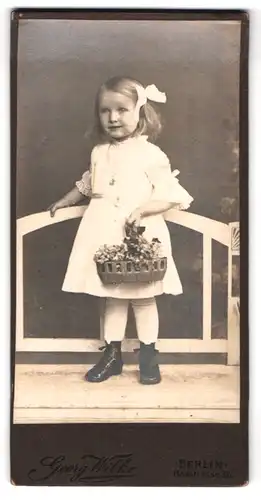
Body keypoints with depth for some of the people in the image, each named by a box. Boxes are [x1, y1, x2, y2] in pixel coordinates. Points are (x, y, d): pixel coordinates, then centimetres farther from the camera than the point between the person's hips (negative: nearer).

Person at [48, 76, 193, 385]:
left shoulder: (151, 154, -7)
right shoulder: (99, 153, 9)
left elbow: (169, 196, -9)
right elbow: (87, 185, 26)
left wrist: (142, 210, -23)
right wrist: (66, 201, 30)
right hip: (106, 237, 4)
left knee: (143, 297, 7)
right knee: (112, 297, 11)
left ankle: (148, 356, 22)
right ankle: (112, 354, 24)